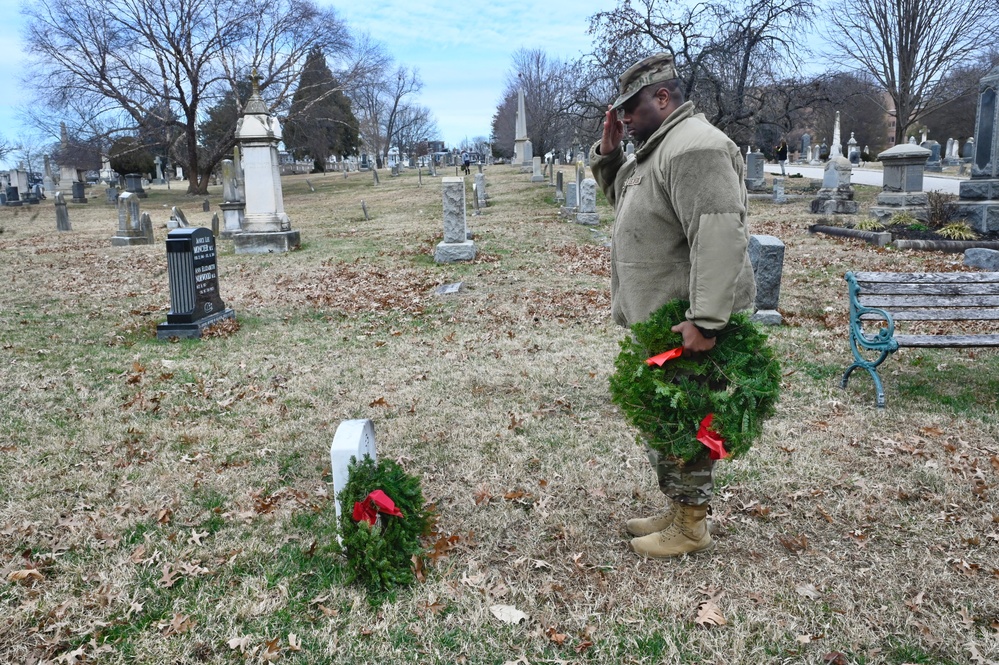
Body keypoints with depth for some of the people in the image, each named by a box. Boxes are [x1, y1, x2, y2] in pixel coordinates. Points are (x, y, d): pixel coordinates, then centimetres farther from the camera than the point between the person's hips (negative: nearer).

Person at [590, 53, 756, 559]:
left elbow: (719, 236, -28)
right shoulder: (658, 147, 17)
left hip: (685, 326, -10)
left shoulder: (694, 147, -18)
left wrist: (706, 321, -32)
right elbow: (621, 197, 30)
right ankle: (676, 509, 32)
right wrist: (607, 152, 11)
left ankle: (690, 526, 16)